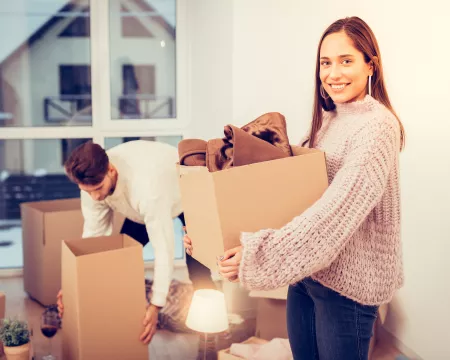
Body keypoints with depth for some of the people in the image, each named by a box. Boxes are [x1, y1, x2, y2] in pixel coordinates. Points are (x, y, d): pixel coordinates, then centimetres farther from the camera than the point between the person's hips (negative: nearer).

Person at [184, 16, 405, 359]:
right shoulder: (325, 120, 8)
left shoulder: (377, 126, -17)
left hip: (347, 282, -7)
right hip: (307, 271, 7)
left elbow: (336, 213, -27)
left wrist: (259, 254, -31)